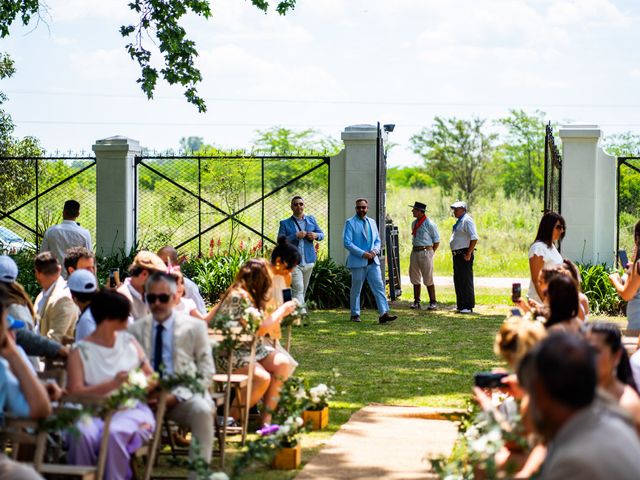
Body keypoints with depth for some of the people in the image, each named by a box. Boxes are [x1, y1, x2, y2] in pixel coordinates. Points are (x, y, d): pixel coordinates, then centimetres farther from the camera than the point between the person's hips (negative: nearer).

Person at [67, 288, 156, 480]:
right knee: (82, 433, -36)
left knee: (115, 433, -34)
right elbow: (75, 392, -9)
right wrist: (112, 384, -20)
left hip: (131, 411, 2)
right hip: (94, 413, -2)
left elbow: (150, 376, 18)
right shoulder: (80, 352, 2)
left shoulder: (129, 341, 15)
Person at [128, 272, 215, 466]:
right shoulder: (135, 329, 13)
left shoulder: (194, 327, 7)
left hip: (183, 397, -1)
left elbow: (206, 371, 2)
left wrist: (177, 396, -12)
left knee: (202, 410, -34)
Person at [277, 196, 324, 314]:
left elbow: (322, 234, 16)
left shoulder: (311, 219, 12)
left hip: (308, 261, 5)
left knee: (303, 290, 12)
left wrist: (316, 235, -8)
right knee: (298, 289, -17)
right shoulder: (285, 223, 1)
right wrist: (296, 236, -19)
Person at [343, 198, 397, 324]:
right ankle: (355, 314, 16)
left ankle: (384, 314, -11)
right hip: (358, 262, -4)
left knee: (379, 287, -6)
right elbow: (347, 242, -12)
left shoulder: (372, 222, 15)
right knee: (356, 289, 4)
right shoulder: (350, 223, -3)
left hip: (373, 261, 5)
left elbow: (377, 240, 19)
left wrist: (375, 250, -4)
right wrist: (362, 253, -18)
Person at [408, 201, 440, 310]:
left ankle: (433, 302, 1)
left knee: (428, 279, -5)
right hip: (415, 251, 7)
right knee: (415, 278, 8)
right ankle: (416, 301, 13)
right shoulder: (414, 223, 12)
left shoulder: (429, 224, -10)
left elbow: (437, 241, -5)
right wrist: (415, 250, 13)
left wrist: (431, 253, -4)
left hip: (425, 252, -7)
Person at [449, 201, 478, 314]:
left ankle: (468, 306, -4)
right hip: (457, 254, 10)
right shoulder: (459, 221, 17)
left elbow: (474, 238, -21)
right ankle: (460, 305, 22)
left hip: (464, 255, -10)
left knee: (466, 281, -7)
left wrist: (468, 253, -21)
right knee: (458, 281, 14)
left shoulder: (467, 220, -13)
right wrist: (455, 253, 18)